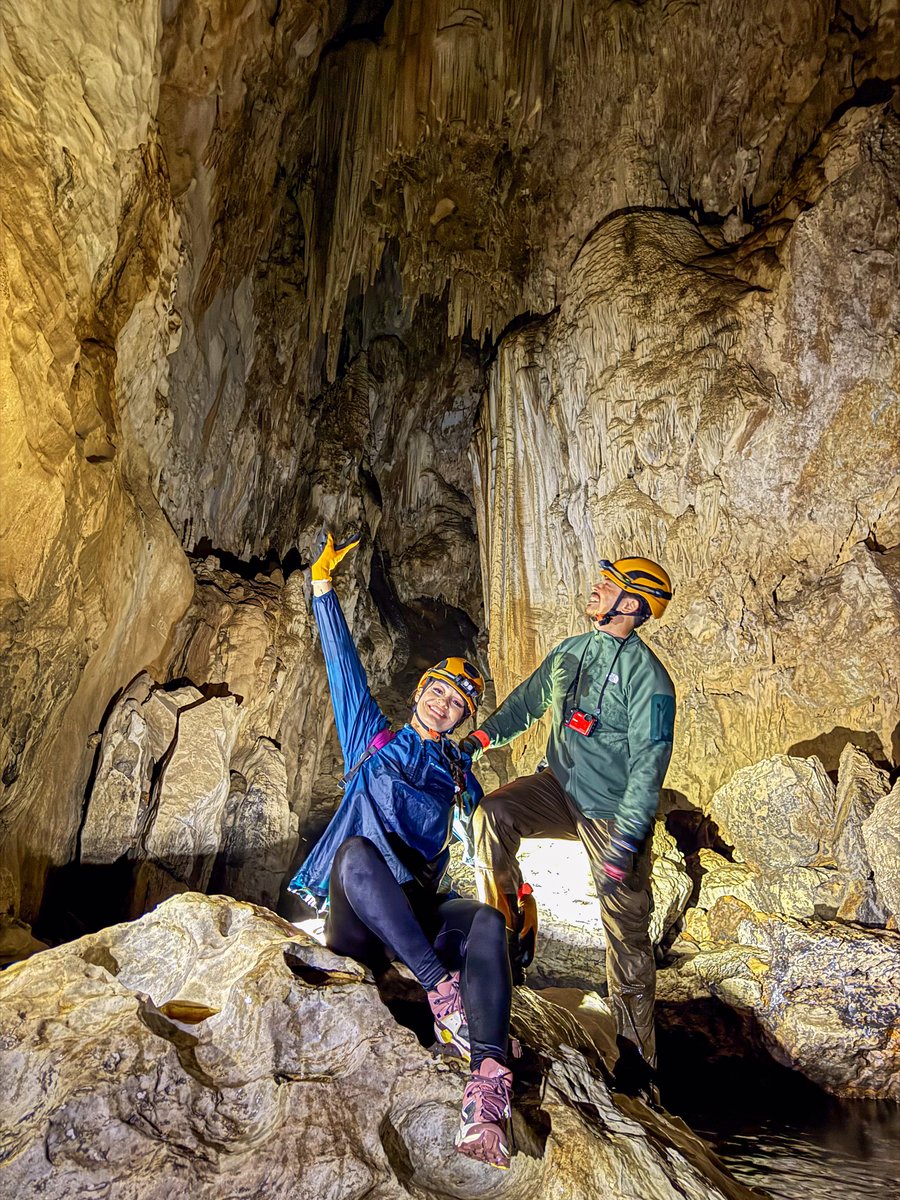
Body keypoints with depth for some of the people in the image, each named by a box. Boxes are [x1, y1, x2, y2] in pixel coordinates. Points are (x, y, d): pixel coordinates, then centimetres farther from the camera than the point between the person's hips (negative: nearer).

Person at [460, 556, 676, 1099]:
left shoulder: (647, 677, -17)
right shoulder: (570, 651, 4)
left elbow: (649, 765, -19)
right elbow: (527, 700, 17)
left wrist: (625, 842, -22)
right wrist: (482, 737, 8)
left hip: (614, 814, -5)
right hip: (561, 789, 5)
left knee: (627, 932, 3)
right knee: (493, 815, -21)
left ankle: (637, 1054, 23)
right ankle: (502, 940, -4)